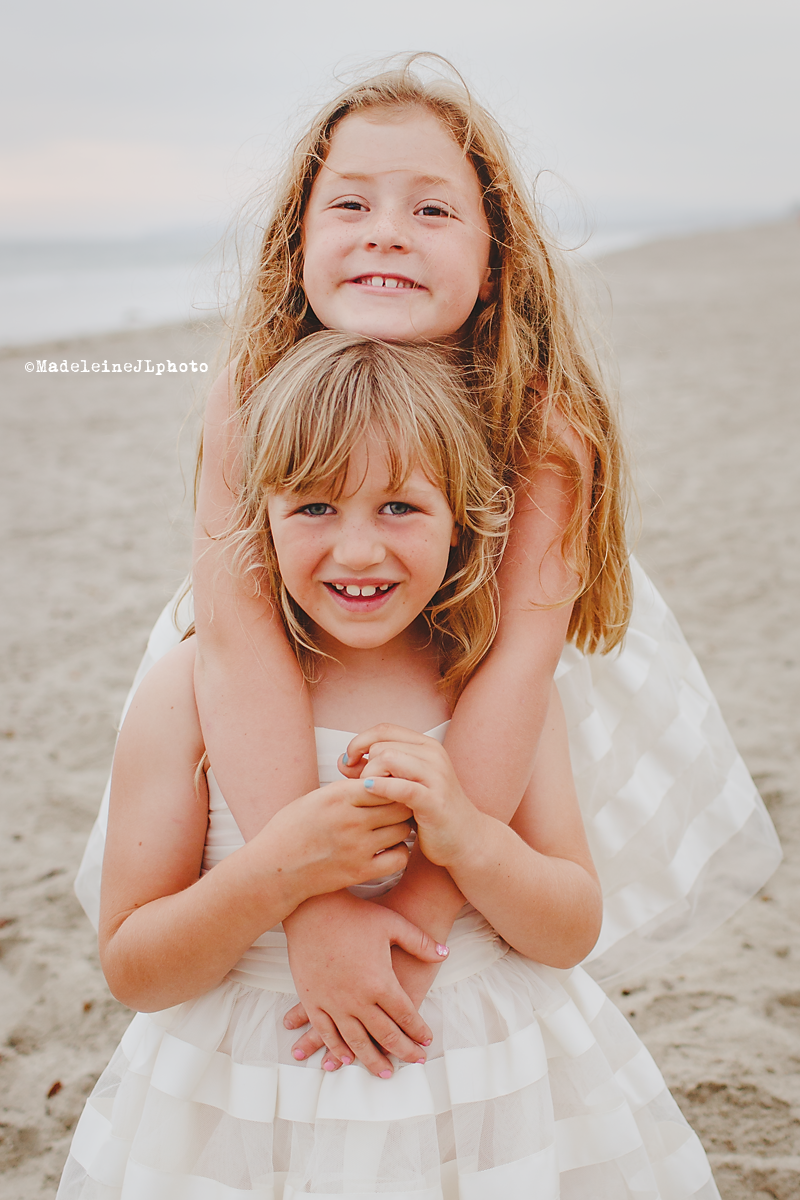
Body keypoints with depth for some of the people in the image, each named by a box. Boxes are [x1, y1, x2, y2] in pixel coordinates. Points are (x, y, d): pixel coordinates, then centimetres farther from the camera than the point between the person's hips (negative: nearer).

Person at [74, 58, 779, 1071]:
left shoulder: (544, 420, -30)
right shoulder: (252, 401, -28)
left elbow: (520, 651, -38)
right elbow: (237, 629, -39)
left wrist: (417, 914, -44)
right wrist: (313, 898, -48)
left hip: (488, 710, 0)